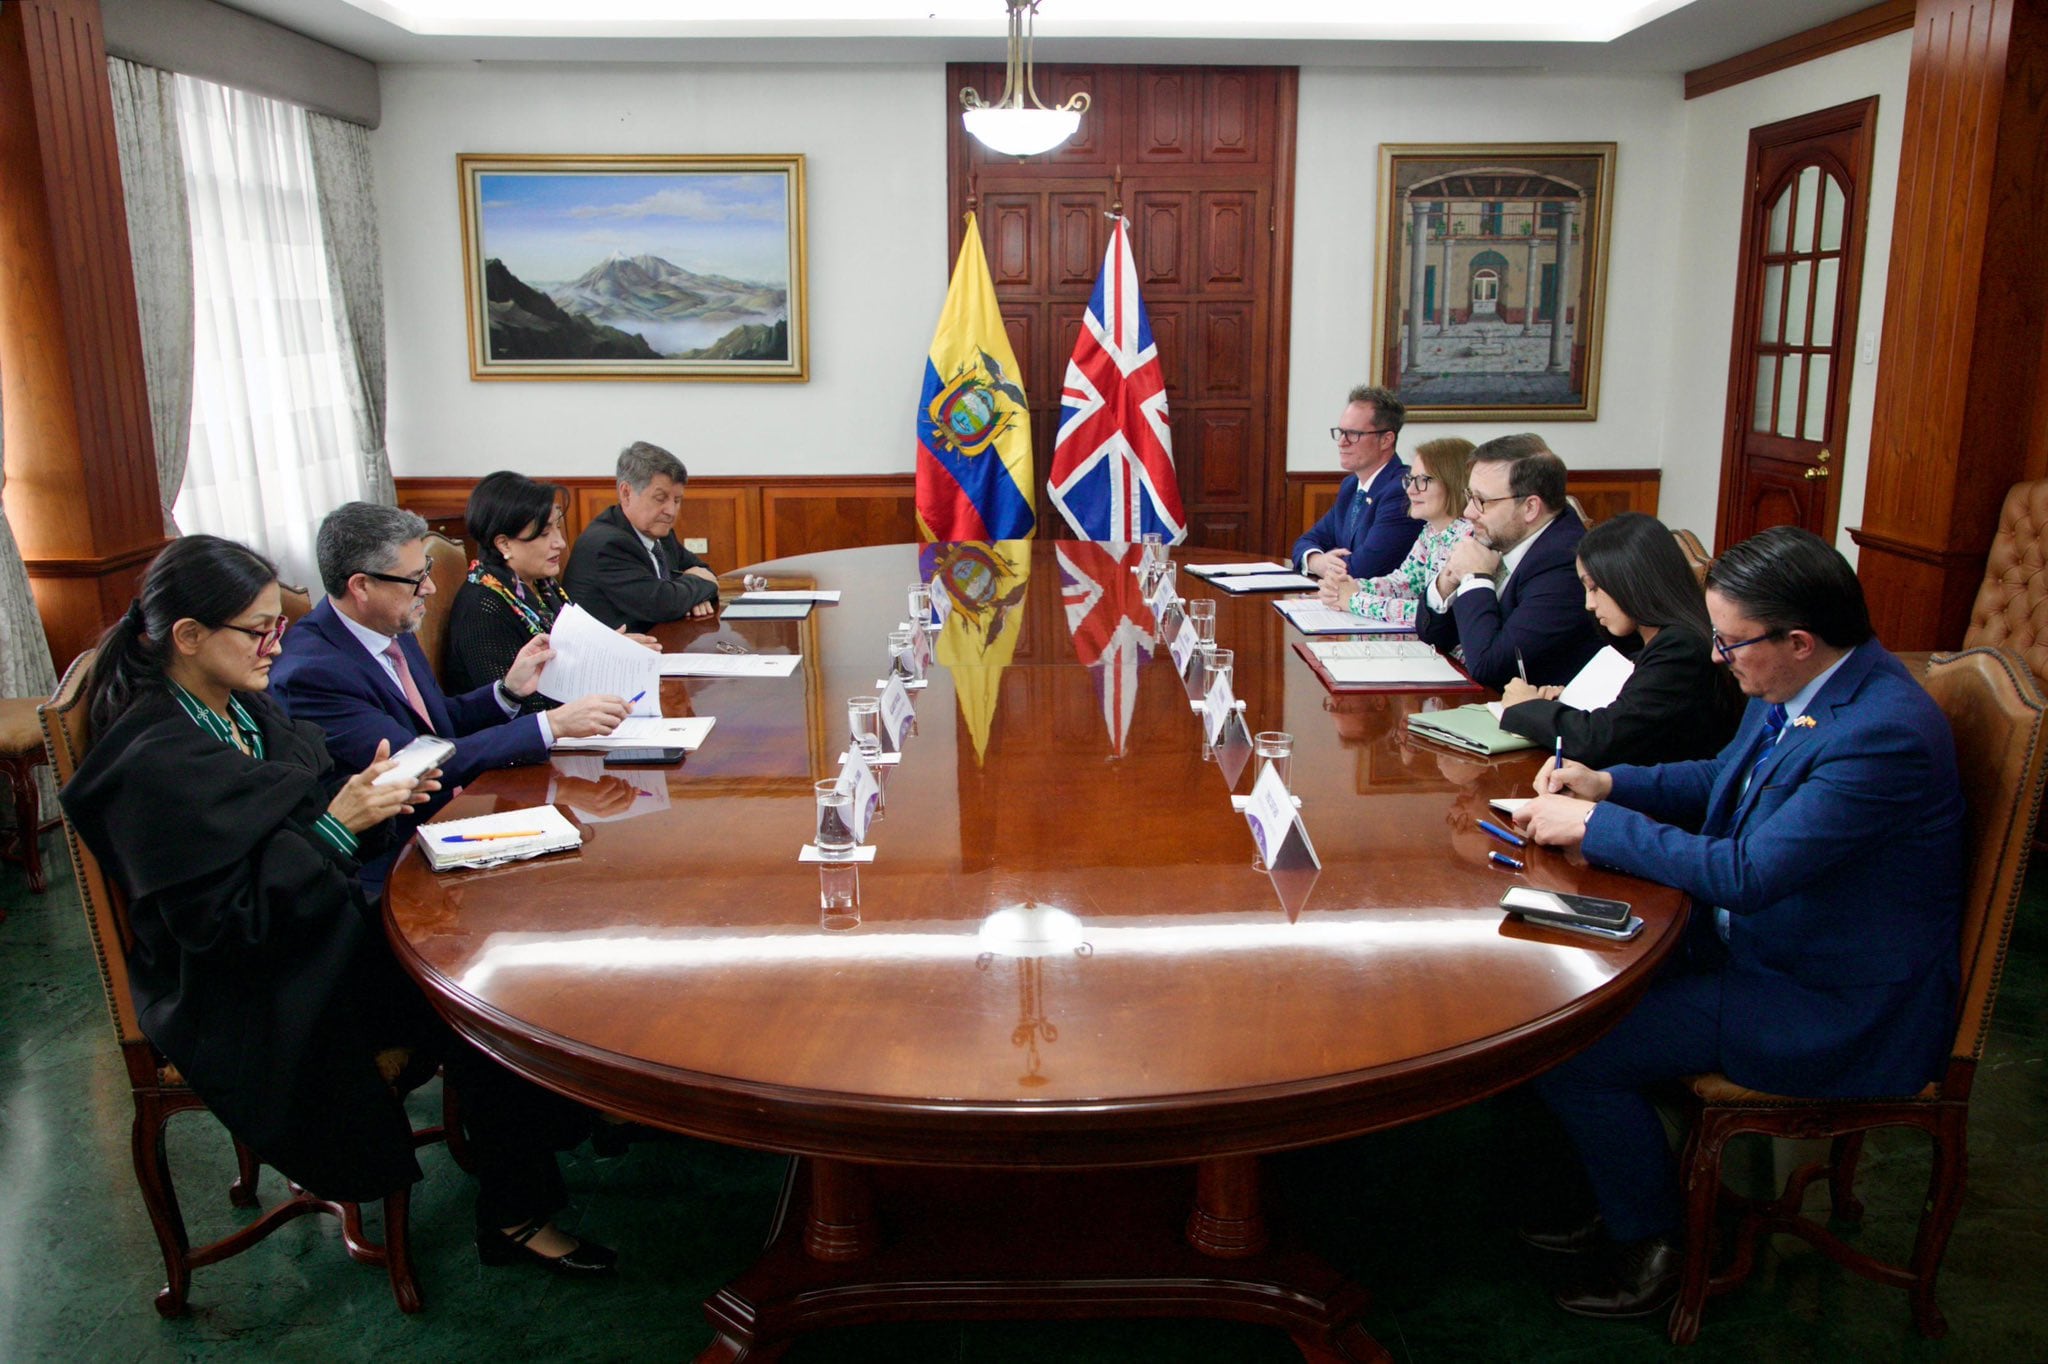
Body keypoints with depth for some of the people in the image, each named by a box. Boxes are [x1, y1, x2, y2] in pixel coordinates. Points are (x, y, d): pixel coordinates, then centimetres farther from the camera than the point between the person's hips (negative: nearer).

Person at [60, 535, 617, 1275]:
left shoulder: (250, 711, 6)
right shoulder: (154, 765, -20)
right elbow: (220, 921, -22)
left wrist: (370, 795, -7)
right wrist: (336, 823, -25)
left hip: (313, 932, 8)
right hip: (246, 1001, -8)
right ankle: (515, 1215, 2)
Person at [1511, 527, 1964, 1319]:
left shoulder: (1884, 734, -29)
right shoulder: (1791, 689, -1)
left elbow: (1744, 873, -30)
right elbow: (1719, 780, 18)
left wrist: (1593, 825, -22)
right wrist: (1606, 783, 2)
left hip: (1835, 1011, -10)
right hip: (1756, 943, 10)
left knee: (1572, 1054, -15)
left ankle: (1652, 1240, 12)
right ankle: (1616, 1196, 23)